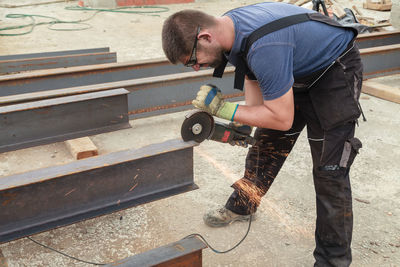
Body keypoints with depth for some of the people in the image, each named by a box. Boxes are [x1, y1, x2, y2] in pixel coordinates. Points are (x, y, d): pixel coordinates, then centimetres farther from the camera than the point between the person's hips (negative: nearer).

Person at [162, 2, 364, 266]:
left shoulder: (264, 47, -40)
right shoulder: (229, 28, -12)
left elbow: (283, 119, -32)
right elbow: (253, 79, 3)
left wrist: (222, 108, -28)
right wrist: (244, 122, -9)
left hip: (337, 72, -8)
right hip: (298, 70, 9)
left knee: (329, 170, -9)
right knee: (266, 142, 16)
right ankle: (242, 204, 37)